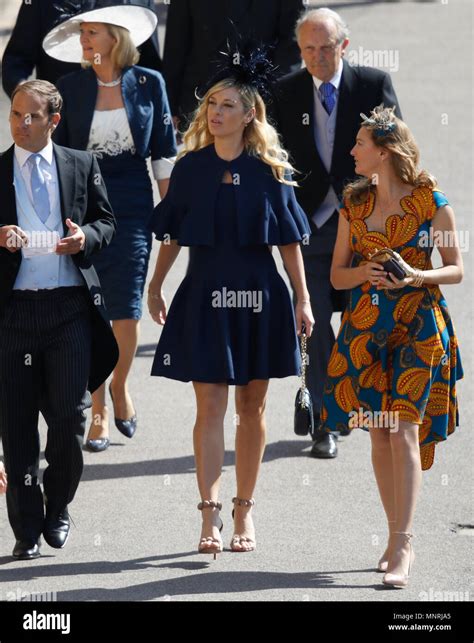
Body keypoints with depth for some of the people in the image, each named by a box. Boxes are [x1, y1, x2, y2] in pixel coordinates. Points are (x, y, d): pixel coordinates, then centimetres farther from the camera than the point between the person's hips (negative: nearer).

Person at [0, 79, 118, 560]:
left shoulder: (82, 166, 8)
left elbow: (106, 222, 13)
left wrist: (86, 237, -8)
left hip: (71, 306, 0)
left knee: (71, 415, -2)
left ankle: (58, 507, 21)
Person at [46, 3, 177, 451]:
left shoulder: (148, 84, 1)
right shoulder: (70, 88, 1)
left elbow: (164, 152, 6)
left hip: (132, 207, -1)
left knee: (126, 310, -5)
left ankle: (120, 386, 23)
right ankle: (98, 410, 8)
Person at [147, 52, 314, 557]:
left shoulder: (268, 172, -1)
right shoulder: (190, 168, 1)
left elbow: (289, 240, 2)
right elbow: (172, 235, 8)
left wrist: (302, 299, 0)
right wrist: (155, 287, 10)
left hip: (259, 297, 0)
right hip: (204, 297, 0)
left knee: (252, 406, 8)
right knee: (210, 407, -5)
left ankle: (244, 510, 17)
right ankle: (210, 516, -8)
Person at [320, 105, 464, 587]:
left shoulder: (431, 202, -4)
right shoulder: (354, 205, 8)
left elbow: (455, 268, 2)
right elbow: (337, 275, 11)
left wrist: (417, 276, -16)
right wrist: (363, 273, -10)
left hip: (417, 328, -5)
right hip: (366, 327, 5)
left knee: (404, 430, -13)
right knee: (379, 435, 5)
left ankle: (402, 547, -14)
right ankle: (397, 538, 15)